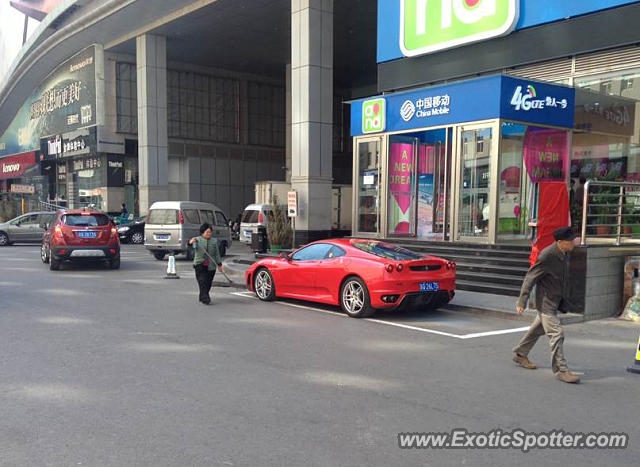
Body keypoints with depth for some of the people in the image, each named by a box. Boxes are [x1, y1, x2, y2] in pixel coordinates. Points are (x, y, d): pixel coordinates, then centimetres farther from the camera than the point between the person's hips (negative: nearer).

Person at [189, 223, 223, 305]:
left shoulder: (214, 241, 11)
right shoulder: (198, 239, 2)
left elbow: (217, 254, 15)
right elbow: (194, 245, -17)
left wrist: (219, 264, 10)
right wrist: (191, 242, -40)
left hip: (211, 266, 3)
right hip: (200, 264, -3)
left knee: (208, 283, 5)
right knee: (202, 281, -13)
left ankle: (202, 298, 22)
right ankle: (205, 298, -16)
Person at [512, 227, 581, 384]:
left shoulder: (564, 254, 2)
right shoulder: (547, 256, -23)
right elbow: (530, 278, -19)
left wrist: (563, 300, 22)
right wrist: (522, 302, -19)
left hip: (555, 300, 9)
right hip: (546, 301, -9)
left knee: (538, 329, 21)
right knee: (556, 334, -10)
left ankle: (520, 354, 36)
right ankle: (561, 369, -2)